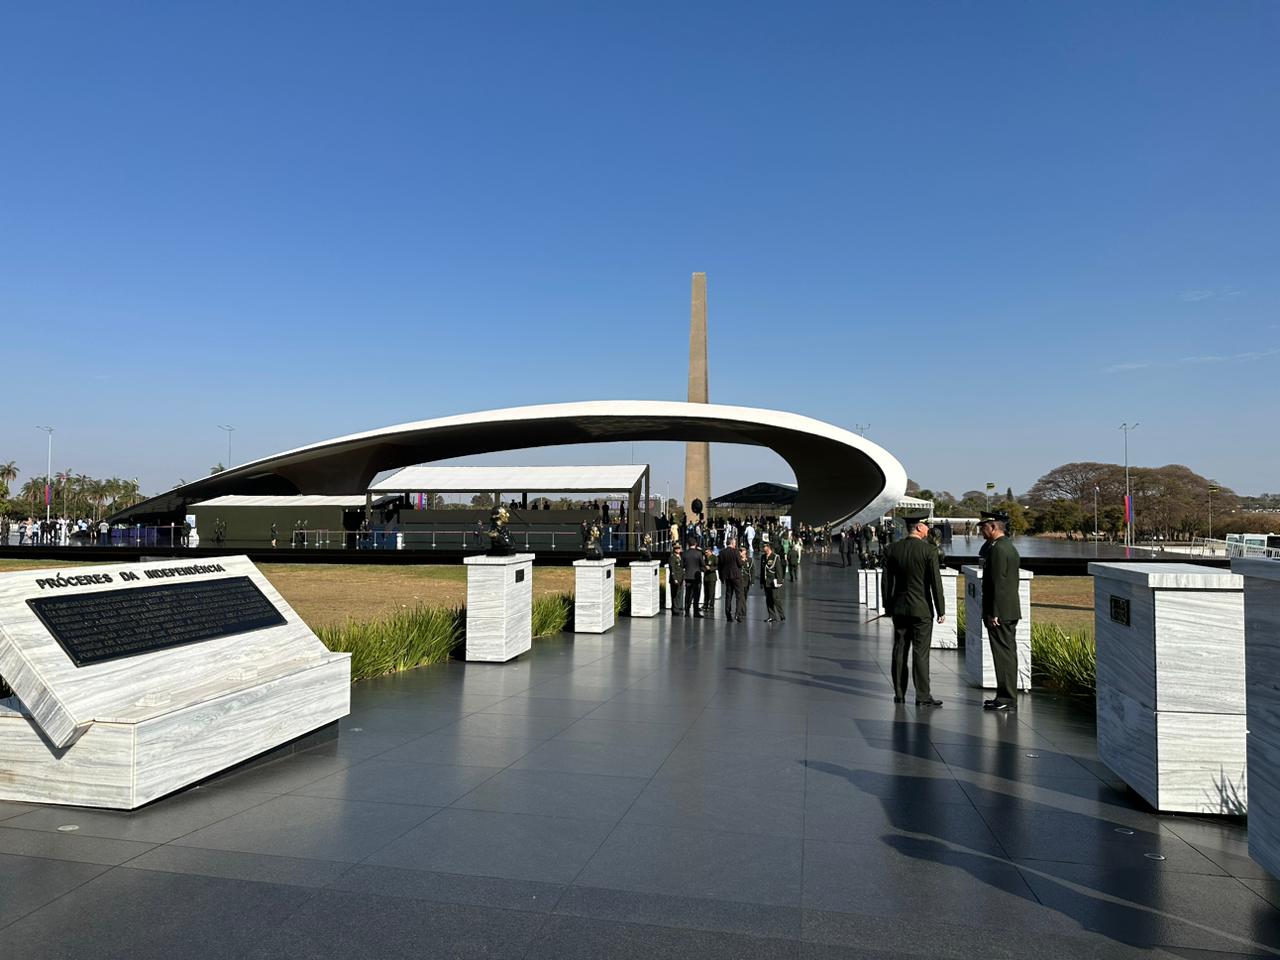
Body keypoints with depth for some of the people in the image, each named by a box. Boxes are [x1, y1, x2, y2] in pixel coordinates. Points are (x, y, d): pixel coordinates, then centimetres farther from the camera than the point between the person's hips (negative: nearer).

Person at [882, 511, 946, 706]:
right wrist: (941, 609, -3)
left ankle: (899, 694, 16)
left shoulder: (892, 549, 1)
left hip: (899, 607, 4)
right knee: (920, 652, 0)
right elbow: (935, 582, -10)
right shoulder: (928, 550, -11)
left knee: (899, 650, 10)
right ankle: (923, 696, 3)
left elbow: (887, 580, 5)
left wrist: (888, 606, 14)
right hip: (921, 608, -4)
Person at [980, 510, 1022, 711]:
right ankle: (1007, 697, 21)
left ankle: (1007, 700, 0)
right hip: (1010, 611, 10)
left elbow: (998, 584, -21)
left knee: (1003, 655, -5)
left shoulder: (998, 549, -17)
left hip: (1000, 612, -10)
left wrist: (993, 614, -19)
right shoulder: (1009, 547, 15)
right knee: (1008, 654, 14)